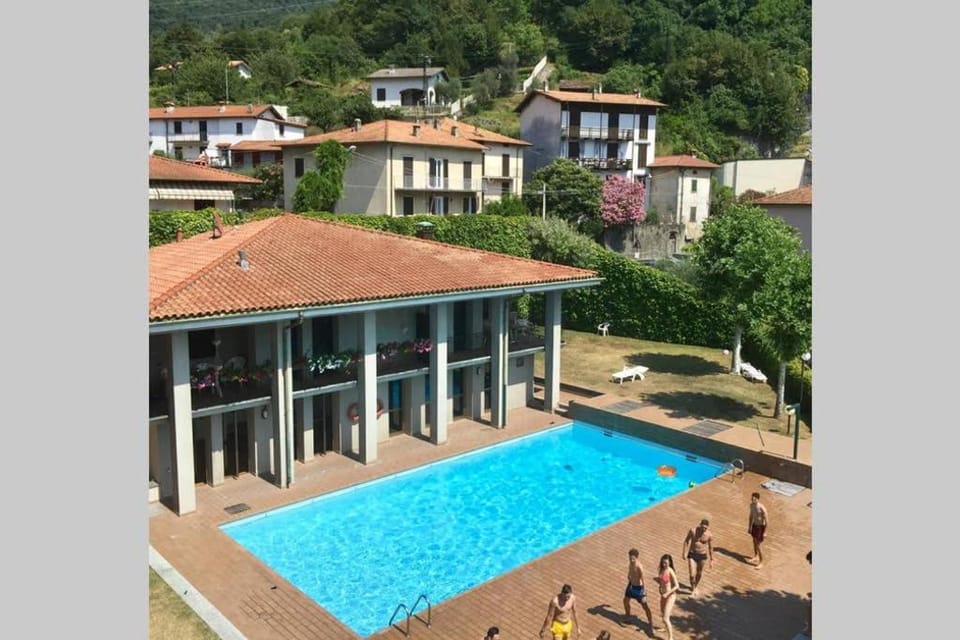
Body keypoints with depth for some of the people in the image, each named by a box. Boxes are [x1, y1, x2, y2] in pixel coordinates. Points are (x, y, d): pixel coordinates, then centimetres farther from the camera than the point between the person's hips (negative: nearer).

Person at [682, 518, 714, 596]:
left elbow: (710, 547, -1)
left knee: (699, 574, 21)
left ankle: (695, 587, 48)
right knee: (692, 574, -7)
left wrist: (711, 560, 4)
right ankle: (692, 590, 18)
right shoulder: (693, 531, -18)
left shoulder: (709, 535, -14)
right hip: (692, 555, -2)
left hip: (702, 556, 2)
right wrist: (684, 552, -11)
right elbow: (686, 541, -6)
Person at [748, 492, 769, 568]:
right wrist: (749, 527, 13)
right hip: (754, 525, 7)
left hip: (761, 527, -7)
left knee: (758, 544, -3)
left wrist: (765, 532, -17)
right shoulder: (751, 505, -7)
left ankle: (761, 562, 13)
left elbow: (766, 520, -21)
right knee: (754, 542, 22)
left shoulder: (762, 508, -29)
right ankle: (755, 557, 43)